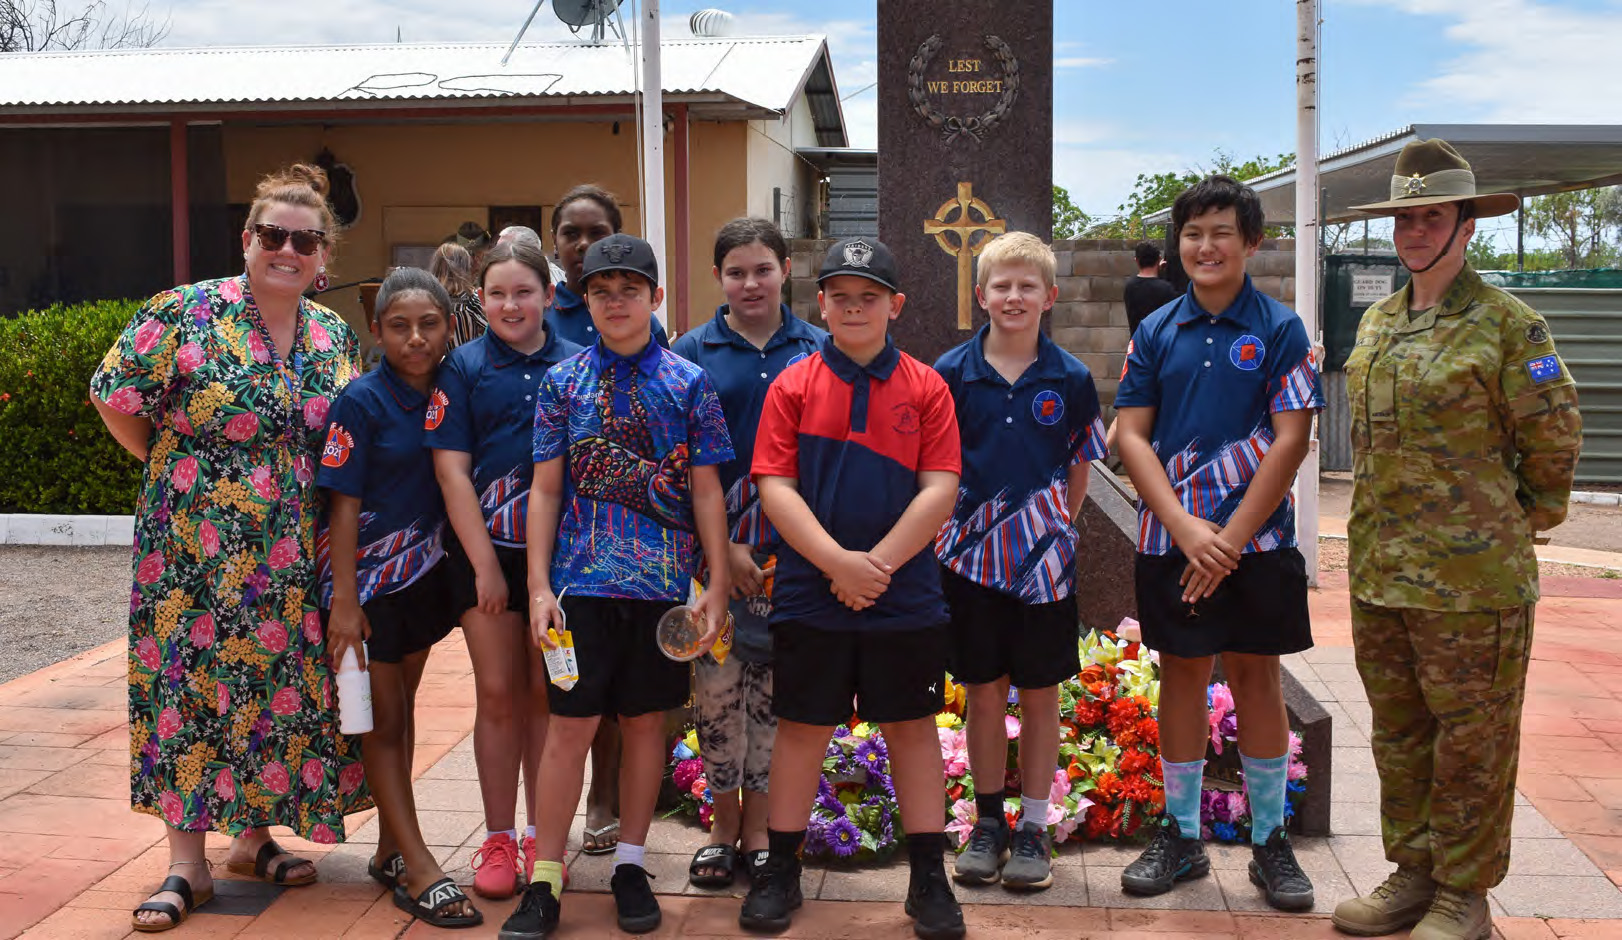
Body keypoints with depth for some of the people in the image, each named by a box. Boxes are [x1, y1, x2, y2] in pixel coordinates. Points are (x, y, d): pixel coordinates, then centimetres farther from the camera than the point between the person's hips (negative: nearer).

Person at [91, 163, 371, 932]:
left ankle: (254, 837, 25)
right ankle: (186, 863, 8)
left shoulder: (335, 337, 7)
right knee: (191, 687, -1)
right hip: (196, 547, -4)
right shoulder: (184, 314, -8)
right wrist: (177, 468, -2)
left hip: (292, 559, 4)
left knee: (278, 686, 9)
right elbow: (115, 396, -4)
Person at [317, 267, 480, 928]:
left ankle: (390, 850, 27)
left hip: (425, 571, 6)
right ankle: (421, 872, 4)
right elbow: (344, 503, -14)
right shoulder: (362, 401, -14)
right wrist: (343, 600, -17)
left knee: (401, 709, 15)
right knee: (383, 721, 2)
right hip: (370, 578, -5)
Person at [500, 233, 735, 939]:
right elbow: (547, 490, 5)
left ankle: (630, 864, 24)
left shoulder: (688, 383, 3)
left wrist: (717, 585, -1)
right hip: (583, 582, 0)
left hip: (665, 584, 1)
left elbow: (706, 491, 3)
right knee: (571, 724, 1)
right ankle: (545, 881, 11)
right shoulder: (563, 382, 4)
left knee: (645, 720, 10)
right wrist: (539, 586, -1)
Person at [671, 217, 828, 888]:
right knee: (716, 688, 3)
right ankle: (723, 826, 20)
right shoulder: (692, 352, 3)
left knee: (773, 690, 7)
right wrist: (721, 546, -8)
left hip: (795, 549, 1)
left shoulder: (817, 350, 6)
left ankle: (758, 827, 21)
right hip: (712, 548, -1)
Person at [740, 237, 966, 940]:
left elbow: (940, 489, -5)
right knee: (802, 728, 9)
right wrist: (838, 562, -16)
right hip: (809, 593, 0)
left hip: (906, 596, 0)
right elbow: (775, 487, -6)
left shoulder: (925, 387, 0)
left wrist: (878, 564, -14)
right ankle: (781, 870, 23)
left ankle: (929, 880, 21)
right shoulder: (792, 386, 0)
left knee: (912, 726, 9)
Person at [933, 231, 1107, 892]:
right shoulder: (952, 373, -2)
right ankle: (988, 823, 23)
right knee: (984, 694, 9)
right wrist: (951, 527, -1)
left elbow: (1080, 468, 8)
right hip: (972, 557, 0)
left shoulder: (1070, 378, -1)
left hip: (1045, 559, 0)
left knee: (1039, 695, 8)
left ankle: (1034, 827, 20)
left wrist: (1054, 527, 2)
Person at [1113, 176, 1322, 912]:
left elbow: (1290, 441, -8)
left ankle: (1270, 839, 19)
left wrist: (1230, 539, -13)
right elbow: (1131, 436, 0)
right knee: (1181, 676, 9)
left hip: (1255, 539, -2)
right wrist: (1185, 528, -12)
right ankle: (1180, 834, 22)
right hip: (1170, 540, 2)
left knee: (1256, 678, 6)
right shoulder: (1156, 332, 4)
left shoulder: (1279, 329, -3)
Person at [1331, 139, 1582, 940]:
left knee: (1470, 739, 4)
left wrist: (1519, 521, 3)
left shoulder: (1508, 324, -8)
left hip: (1471, 575, -7)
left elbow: (1554, 440, -4)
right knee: (1398, 732, 16)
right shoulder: (1377, 323, 12)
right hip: (1378, 569, 7)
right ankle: (1413, 874, 30)